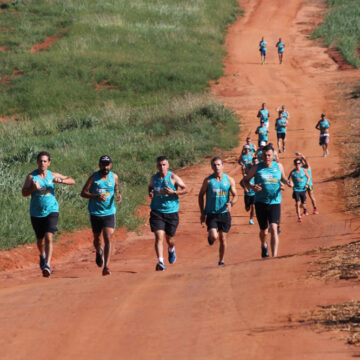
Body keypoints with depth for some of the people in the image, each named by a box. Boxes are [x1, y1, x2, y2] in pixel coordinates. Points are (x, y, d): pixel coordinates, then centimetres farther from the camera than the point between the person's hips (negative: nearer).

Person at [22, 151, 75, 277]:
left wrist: (61, 180, -13)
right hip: (36, 213, 1)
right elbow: (24, 192, -9)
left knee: (49, 237, -18)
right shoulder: (31, 176, -4)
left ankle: (47, 265, -25)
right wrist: (34, 188, -27)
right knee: (40, 239, 15)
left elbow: (72, 181, 6)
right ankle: (42, 256, 47)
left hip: (51, 210, -1)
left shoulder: (52, 175, 1)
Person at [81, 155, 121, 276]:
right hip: (95, 213, 0)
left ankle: (106, 267, -16)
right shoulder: (94, 177, -5)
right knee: (97, 238, 14)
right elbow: (83, 193, -6)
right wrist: (96, 196, -22)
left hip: (109, 213, 0)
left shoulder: (114, 177, 3)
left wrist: (118, 195, -4)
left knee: (108, 239, -12)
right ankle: (99, 252, 49)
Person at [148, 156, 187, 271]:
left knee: (169, 239, 11)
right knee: (159, 237, -15)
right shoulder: (154, 178, 4)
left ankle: (171, 250, 47)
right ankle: (160, 262, -19)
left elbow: (185, 189, -5)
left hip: (171, 211, -1)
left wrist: (173, 192, -20)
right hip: (157, 212, 1)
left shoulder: (173, 177, -6)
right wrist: (150, 193, 1)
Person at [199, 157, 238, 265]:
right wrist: (202, 213, 2)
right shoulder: (208, 180, -4)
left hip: (224, 213, 2)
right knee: (214, 236, -18)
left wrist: (231, 203, -19)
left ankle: (221, 260, 23)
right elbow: (201, 196, 6)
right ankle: (210, 236, 19)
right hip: (211, 213, -2)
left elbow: (235, 196, 4)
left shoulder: (229, 180, 1)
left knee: (222, 238, 6)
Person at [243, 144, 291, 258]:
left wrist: (287, 182, 0)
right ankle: (264, 246, 44)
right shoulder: (256, 168, -1)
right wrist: (252, 187, -13)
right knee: (264, 231, 10)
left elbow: (283, 178, 23)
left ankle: (274, 256, -19)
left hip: (275, 202, 0)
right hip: (260, 203, 0)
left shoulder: (278, 166, 6)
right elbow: (245, 180, 8)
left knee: (273, 228, -16)